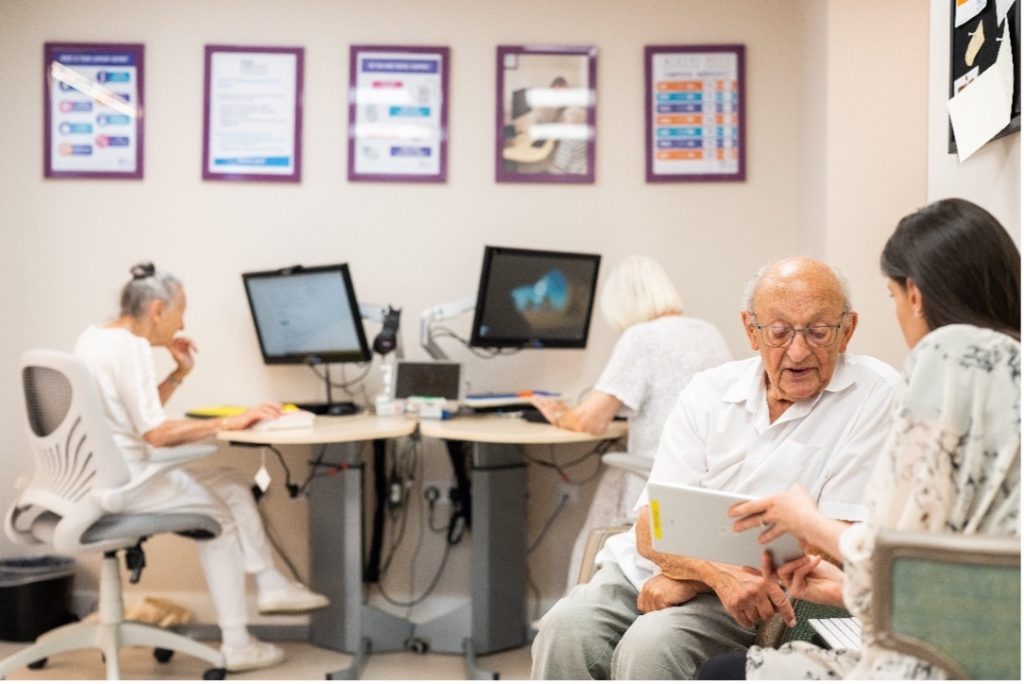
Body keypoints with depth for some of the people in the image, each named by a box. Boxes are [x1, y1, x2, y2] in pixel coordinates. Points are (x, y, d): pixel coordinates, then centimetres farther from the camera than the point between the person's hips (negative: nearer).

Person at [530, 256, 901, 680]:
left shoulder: (876, 394, -6)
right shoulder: (710, 391, 4)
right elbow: (652, 530, -3)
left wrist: (690, 577, -13)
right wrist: (717, 572, -27)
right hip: (647, 569, 4)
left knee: (651, 646, -31)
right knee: (564, 630, -25)